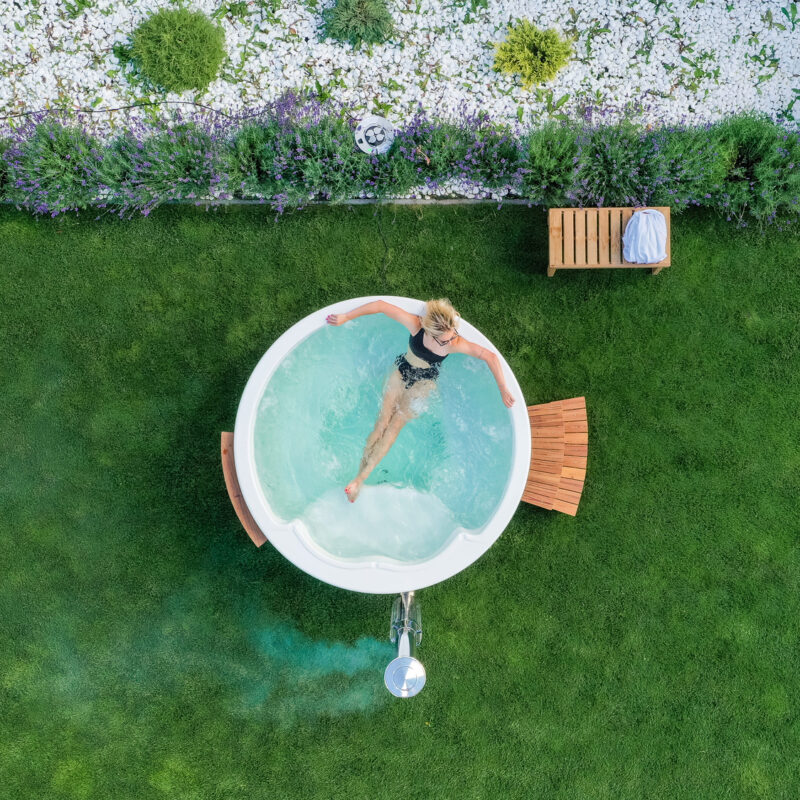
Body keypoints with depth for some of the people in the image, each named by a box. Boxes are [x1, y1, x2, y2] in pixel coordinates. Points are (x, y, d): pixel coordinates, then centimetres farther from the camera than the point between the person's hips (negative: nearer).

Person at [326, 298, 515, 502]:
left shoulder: (456, 344, -32)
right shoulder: (416, 324, -31)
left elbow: (491, 357, -25)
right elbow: (381, 305, -26)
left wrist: (503, 390, -22)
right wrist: (345, 317, -22)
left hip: (423, 382, -1)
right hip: (401, 370, 1)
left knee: (395, 425, -8)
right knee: (383, 422, -4)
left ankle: (360, 479, -6)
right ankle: (359, 470, 3)